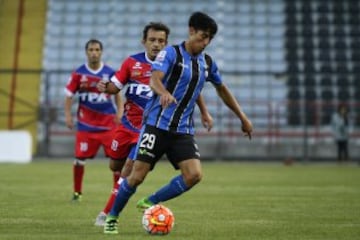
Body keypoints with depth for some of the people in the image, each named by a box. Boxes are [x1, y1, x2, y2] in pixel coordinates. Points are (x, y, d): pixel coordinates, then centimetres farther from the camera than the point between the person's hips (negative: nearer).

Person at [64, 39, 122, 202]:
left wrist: (119, 113, 2)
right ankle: (77, 192, 16)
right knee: (80, 158, -1)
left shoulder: (110, 72, 0)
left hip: (108, 123, 0)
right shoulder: (78, 73, -2)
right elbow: (69, 95, 3)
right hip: (86, 123, 0)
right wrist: (68, 115, -6)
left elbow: (117, 94, 11)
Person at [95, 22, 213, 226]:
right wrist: (106, 88, -20)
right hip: (128, 123, 3)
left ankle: (107, 213, -2)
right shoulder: (132, 62, -2)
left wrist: (204, 112, 2)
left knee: (130, 167, -13)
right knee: (116, 165, 12)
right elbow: (116, 86, 2)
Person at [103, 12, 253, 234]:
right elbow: (154, 79, -24)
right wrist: (164, 93, -47)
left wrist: (243, 118, 26)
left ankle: (150, 203, 6)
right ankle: (112, 217, 17)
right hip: (157, 124, -5)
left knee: (194, 175, -14)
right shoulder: (171, 53, -8)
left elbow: (222, 90, 25)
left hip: (184, 130, 5)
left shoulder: (208, 63, 10)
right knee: (138, 175, -6)